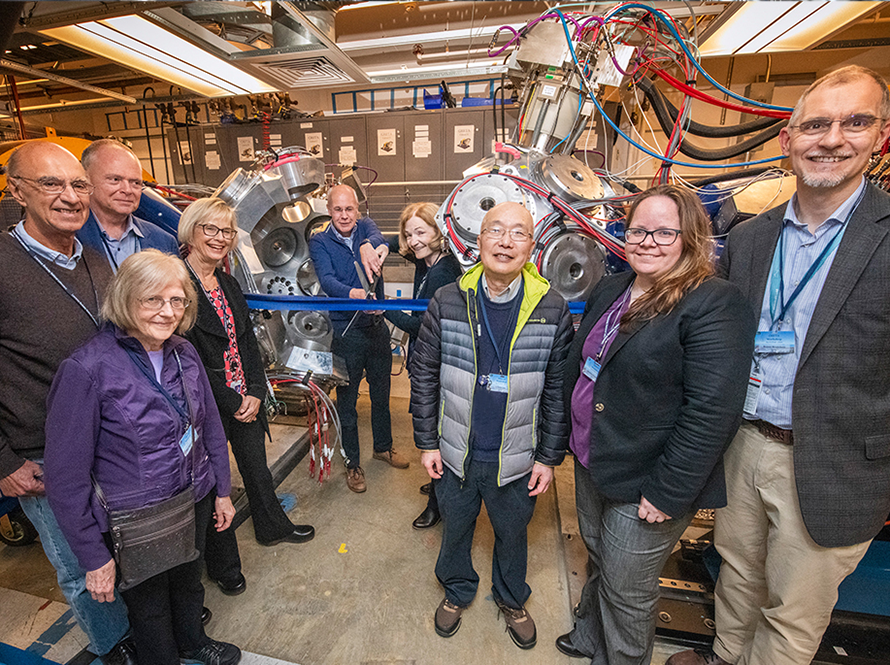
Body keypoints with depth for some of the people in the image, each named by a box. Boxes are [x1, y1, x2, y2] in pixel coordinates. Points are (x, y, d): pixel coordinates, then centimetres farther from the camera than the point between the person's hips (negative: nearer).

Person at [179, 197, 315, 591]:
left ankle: (272, 527, 47)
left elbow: (248, 341, 8)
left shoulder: (229, 284, 8)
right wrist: (232, 404, -12)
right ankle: (223, 566, 35)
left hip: (246, 400, 6)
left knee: (257, 468, 22)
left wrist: (255, 393, -3)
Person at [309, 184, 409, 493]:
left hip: (377, 325, 3)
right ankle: (352, 463, 29)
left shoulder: (366, 227, 2)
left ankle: (383, 446, 41)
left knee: (381, 392, 18)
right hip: (346, 331, -3)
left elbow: (379, 238, -22)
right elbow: (327, 280, -23)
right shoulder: (319, 241, -5)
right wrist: (354, 294, -43)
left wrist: (369, 246, -47)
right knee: (347, 400, 9)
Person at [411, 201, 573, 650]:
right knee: (455, 528, 24)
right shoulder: (447, 302, -10)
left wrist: (549, 457, -3)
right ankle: (457, 591, 55)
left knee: (512, 533, 24)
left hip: (517, 459, 0)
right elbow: (424, 377, -3)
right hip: (455, 454, 1)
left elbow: (558, 391, -5)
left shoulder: (552, 310, -11)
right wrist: (427, 442, -1)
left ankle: (511, 599, 55)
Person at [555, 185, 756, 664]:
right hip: (591, 464, 7)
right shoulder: (610, 290, 5)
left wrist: (668, 493, -20)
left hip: (644, 484, -7)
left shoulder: (715, 305, -19)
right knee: (597, 561, 28)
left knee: (626, 592, 14)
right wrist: (575, 438, 14)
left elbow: (712, 412, -23)